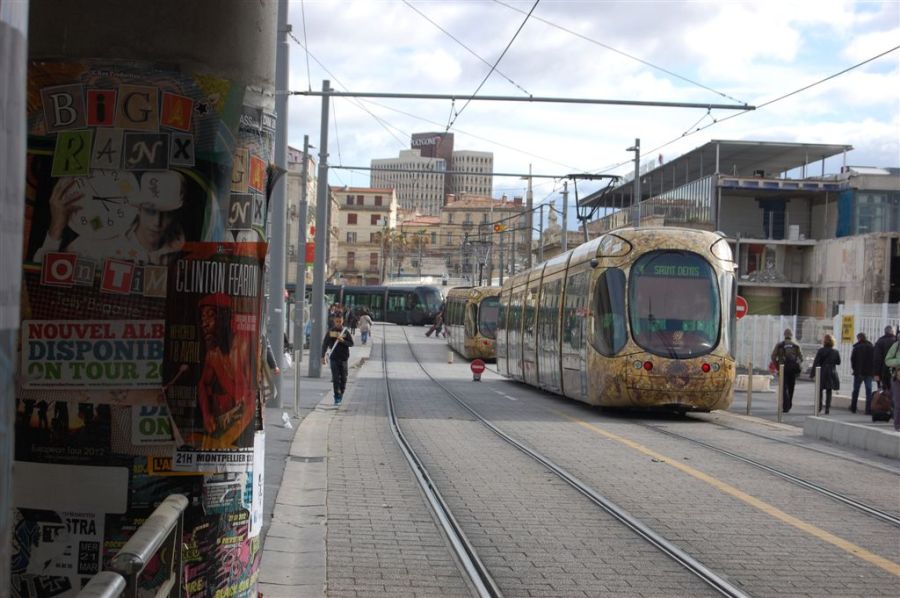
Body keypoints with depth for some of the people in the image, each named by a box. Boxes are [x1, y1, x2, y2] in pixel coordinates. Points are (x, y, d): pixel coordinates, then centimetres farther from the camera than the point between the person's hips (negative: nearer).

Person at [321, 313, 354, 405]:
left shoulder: (346, 332, 3)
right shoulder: (330, 332, 3)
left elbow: (351, 343, 1)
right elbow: (325, 344, 6)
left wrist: (343, 341, -16)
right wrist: (323, 356, 2)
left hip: (343, 358, 1)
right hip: (334, 358, -1)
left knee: (343, 378, 5)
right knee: (335, 378, -6)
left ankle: (341, 393, 26)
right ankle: (337, 397, -6)